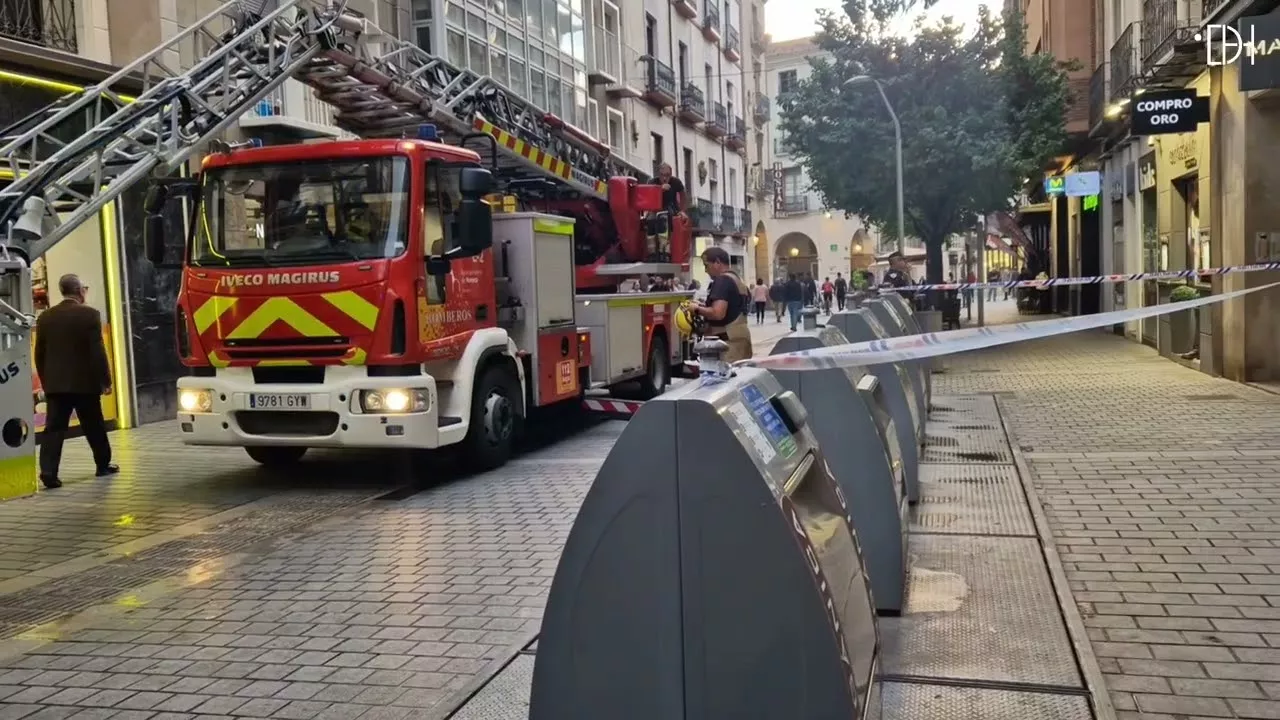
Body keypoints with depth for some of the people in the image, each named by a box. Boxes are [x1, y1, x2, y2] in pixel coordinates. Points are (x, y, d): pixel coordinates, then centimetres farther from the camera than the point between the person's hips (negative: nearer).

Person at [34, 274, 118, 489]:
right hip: (85, 382, -3)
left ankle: (48, 472, -12)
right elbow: (97, 351, -12)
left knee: (54, 428, 0)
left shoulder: (45, 317, 5)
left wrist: (45, 382, 17)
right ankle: (103, 465, 25)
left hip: (55, 384, 3)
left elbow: (39, 354, 8)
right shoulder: (89, 314, -9)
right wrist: (105, 380, -5)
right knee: (94, 427, 12)